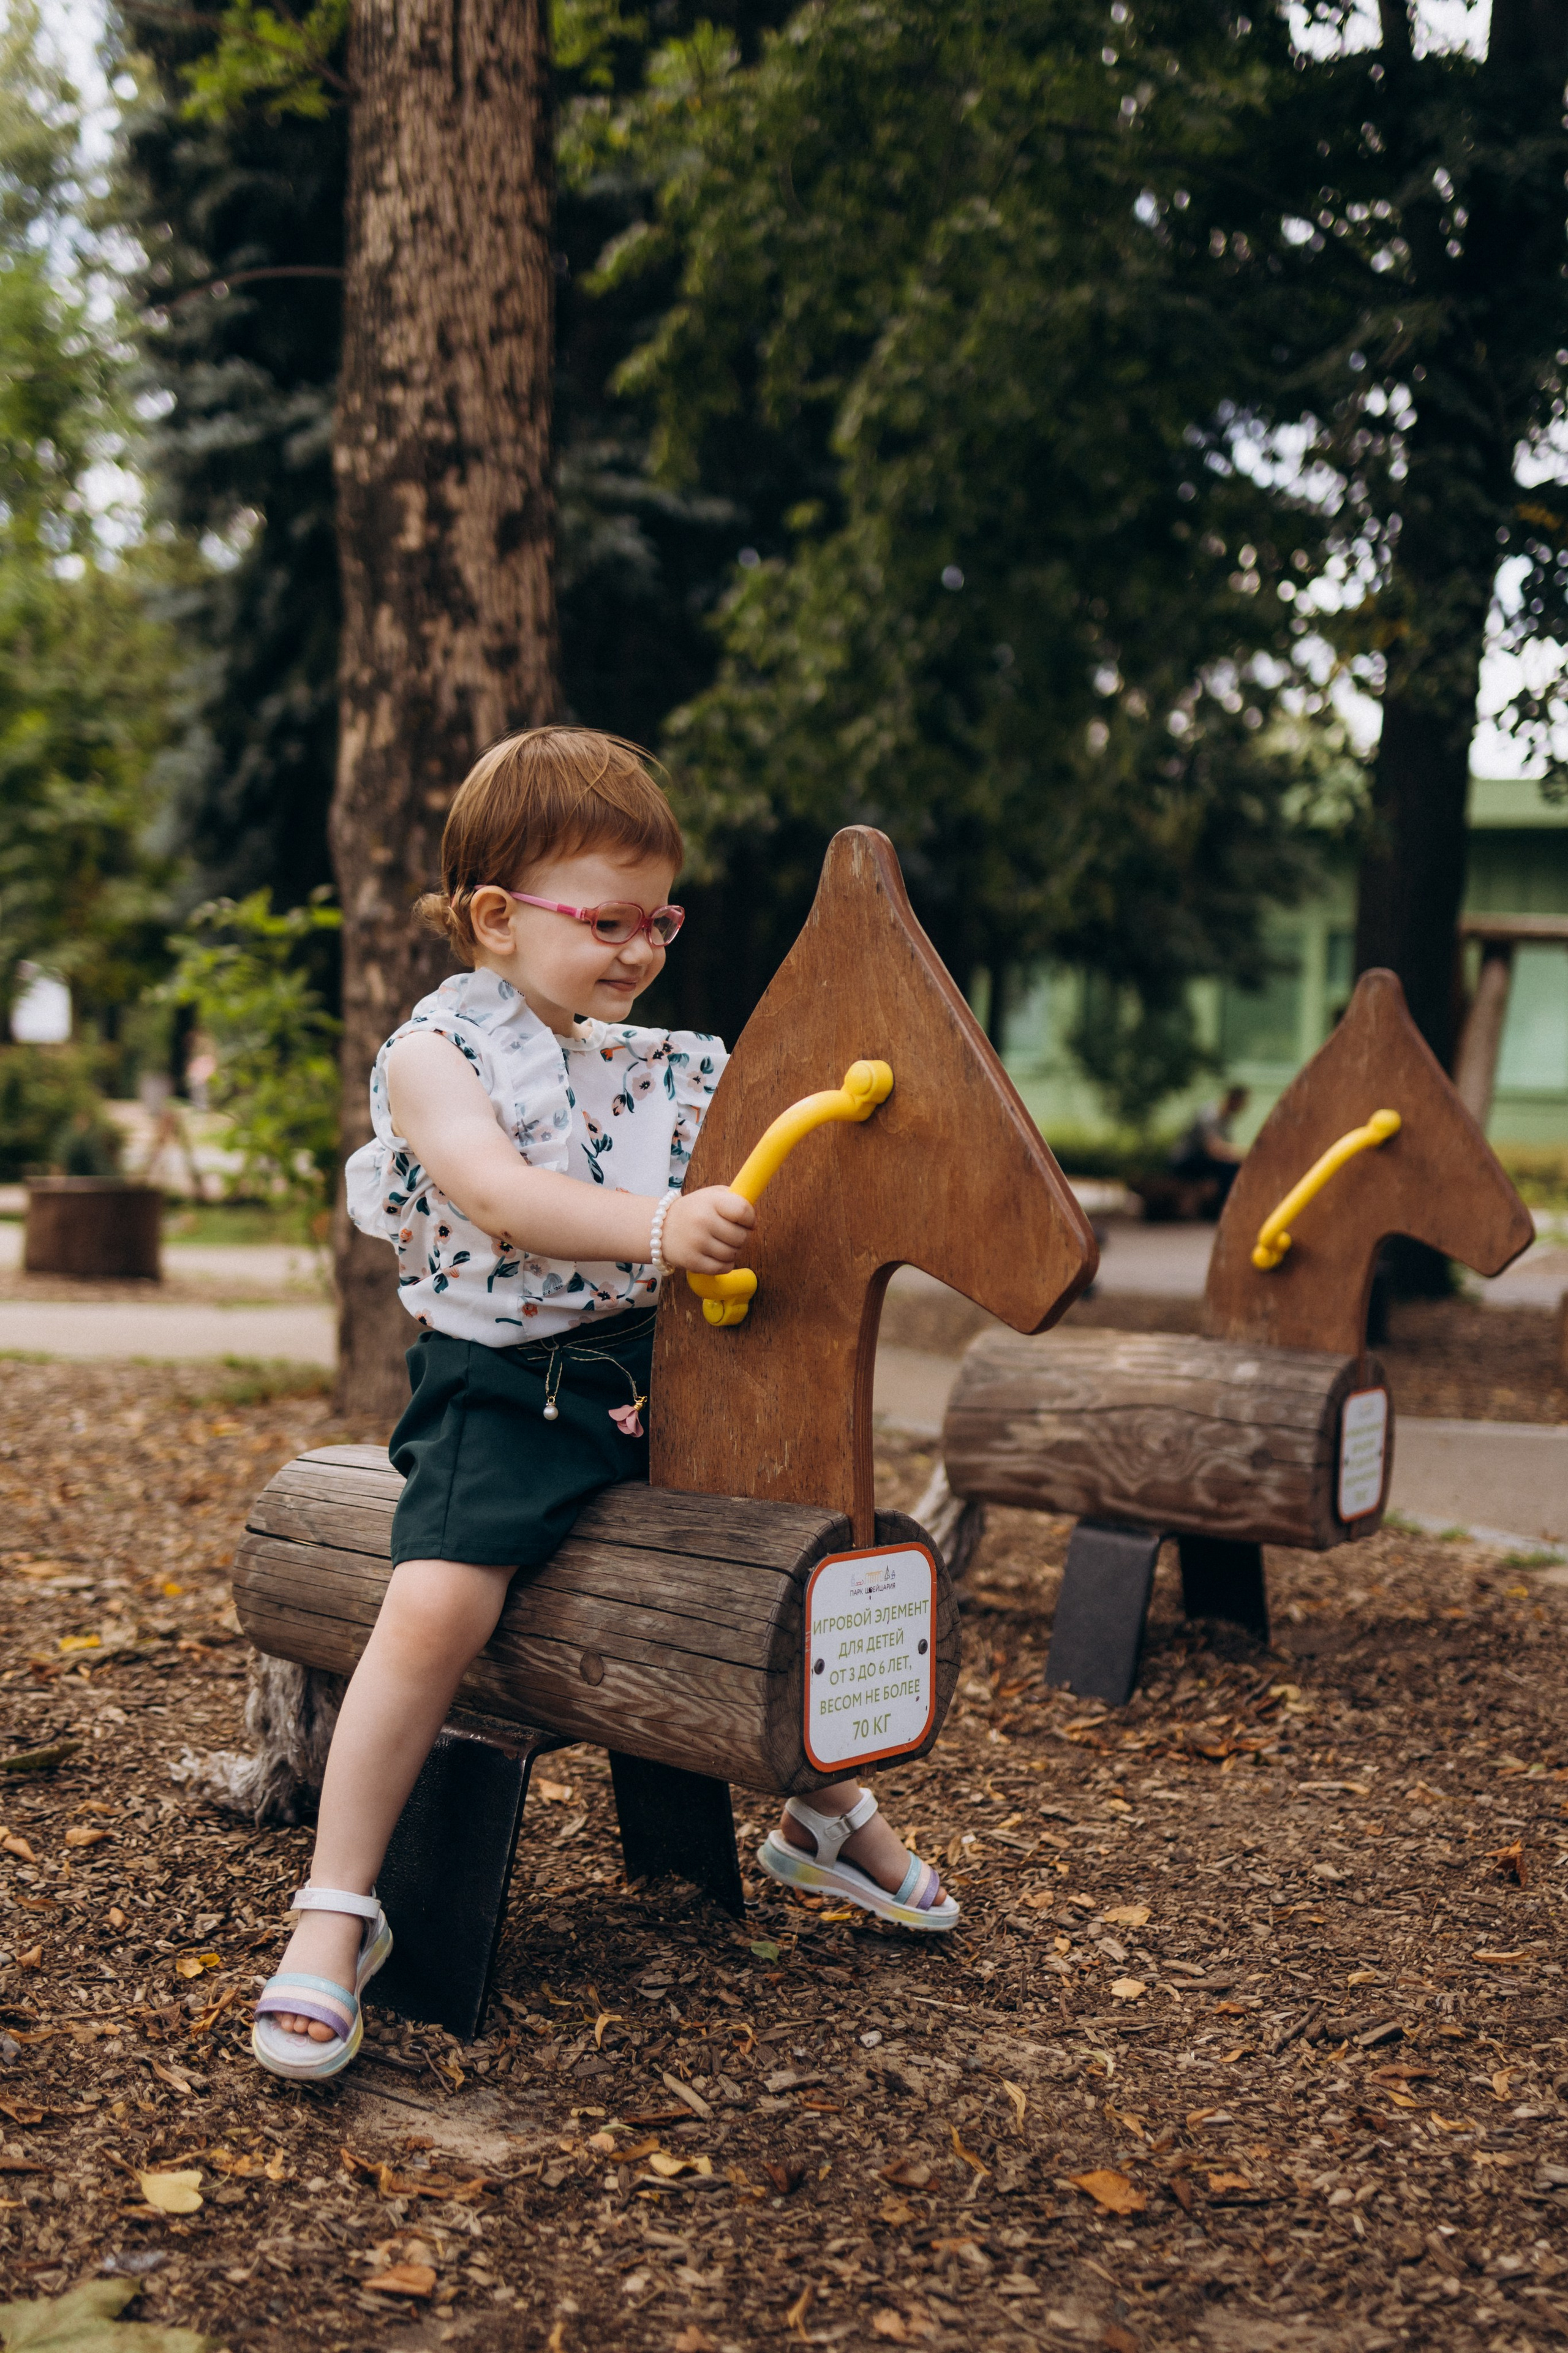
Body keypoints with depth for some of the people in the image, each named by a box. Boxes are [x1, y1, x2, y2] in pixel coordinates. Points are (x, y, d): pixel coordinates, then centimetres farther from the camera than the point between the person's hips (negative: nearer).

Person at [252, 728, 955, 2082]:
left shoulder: (660, 1061, 11)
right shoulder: (435, 1054, -7)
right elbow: (498, 1192, -24)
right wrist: (657, 1226, -37)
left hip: (655, 1369, 6)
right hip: (503, 1386, -6)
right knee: (437, 1608, -24)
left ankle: (827, 1815, 28)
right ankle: (337, 1913, -8)